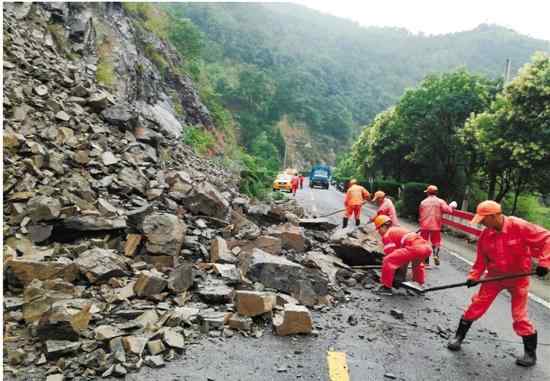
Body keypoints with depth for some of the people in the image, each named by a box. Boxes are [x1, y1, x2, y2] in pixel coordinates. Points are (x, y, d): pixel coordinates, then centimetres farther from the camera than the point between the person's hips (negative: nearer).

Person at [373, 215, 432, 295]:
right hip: (427, 247, 10)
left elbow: (390, 253, 6)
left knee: (388, 261, -8)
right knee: (417, 262, 43)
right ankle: (420, 284, 49)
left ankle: (386, 287, -5)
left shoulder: (387, 234, 12)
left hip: (414, 247, -9)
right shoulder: (399, 229, 39)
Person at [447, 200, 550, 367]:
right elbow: (481, 259, -1)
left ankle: (531, 353, 24)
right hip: (494, 276, 4)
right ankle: (459, 337, 18)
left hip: (518, 278, -3)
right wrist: (474, 276, -11)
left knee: (519, 316, 2)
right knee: (476, 305, 2)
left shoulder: (520, 226, -24)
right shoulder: (485, 234, -9)